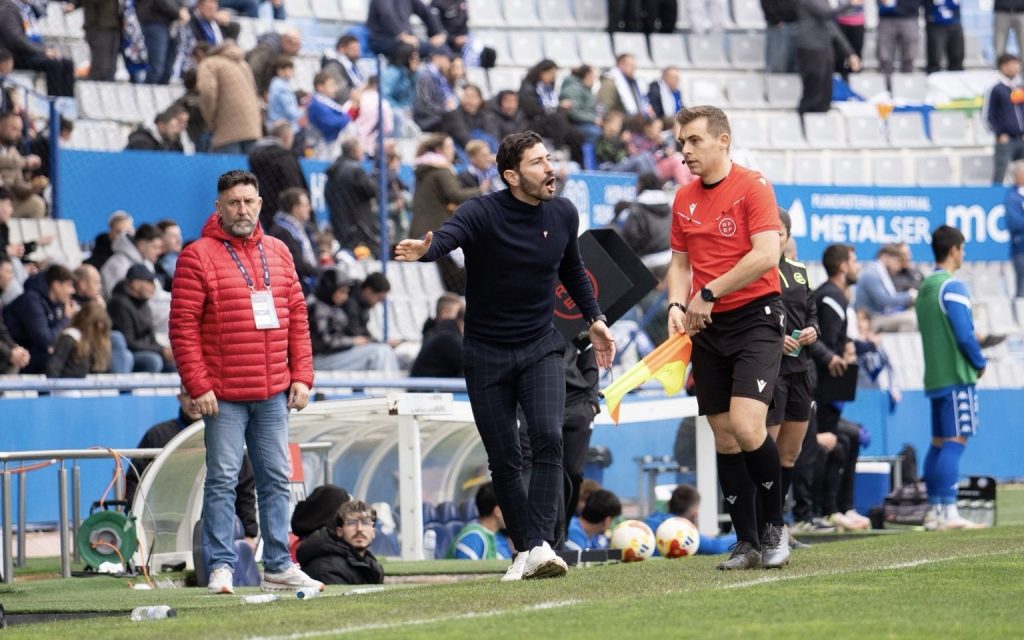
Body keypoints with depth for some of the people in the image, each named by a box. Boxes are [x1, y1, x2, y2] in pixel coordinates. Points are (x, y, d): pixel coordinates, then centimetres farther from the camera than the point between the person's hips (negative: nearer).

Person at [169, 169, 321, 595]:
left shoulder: (278, 253, 13)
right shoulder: (199, 257, -4)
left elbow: (297, 317, 15)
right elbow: (183, 327, -8)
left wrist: (301, 376, 7)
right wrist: (198, 386, -14)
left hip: (273, 395, 5)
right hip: (224, 396, -5)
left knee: (276, 480, 8)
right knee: (222, 480, -3)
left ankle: (278, 567, 13)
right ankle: (221, 567, -1)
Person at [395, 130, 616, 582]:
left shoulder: (563, 214, -1)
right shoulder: (483, 213, -16)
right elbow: (448, 235, -39)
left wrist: (594, 318, 16)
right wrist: (423, 250, -61)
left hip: (540, 348, 2)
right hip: (486, 354, -2)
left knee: (548, 438, -20)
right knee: (504, 460, 1)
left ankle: (540, 545, -25)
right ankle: (524, 550, 15)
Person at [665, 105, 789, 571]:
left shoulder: (752, 187, -8)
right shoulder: (684, 200, 12)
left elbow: (767, 254, -18)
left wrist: (709, 293, -15)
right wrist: (677, 304, -1)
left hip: (755, 318, -6)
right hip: (708, 328, 6)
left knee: (746, 425, -20)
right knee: (724, 437, 5)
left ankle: (775, 527, -2)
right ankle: (747, 543, 11)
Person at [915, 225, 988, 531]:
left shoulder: (925, 287, 14)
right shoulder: (952, 287, -13)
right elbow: (964, 334, -18)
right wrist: (980, 363, -2)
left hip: (934, 376, 9)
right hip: (957, 376, -9)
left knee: (939, 443, 11)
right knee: (955, 442, -9)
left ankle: (935, 510, 11)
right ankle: (948, 512, -14)